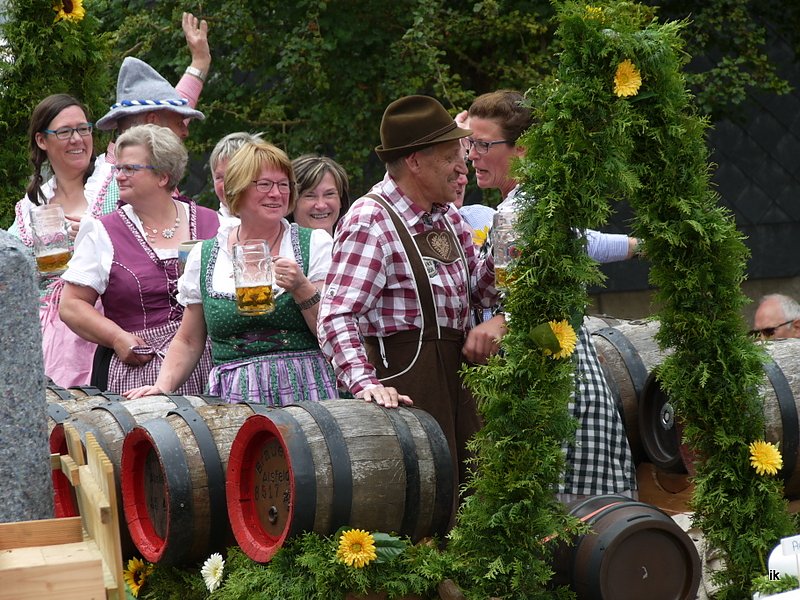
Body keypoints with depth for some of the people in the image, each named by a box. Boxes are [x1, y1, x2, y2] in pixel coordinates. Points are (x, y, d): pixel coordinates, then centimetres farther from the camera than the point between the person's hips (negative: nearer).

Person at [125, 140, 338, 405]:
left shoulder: (316, 244, 7)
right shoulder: (203, 257, 10)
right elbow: (188, 342, 17)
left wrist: (301, 288, -11)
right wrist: (162, 387, 1)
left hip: (305, 393, -2)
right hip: (233, 398, 2)